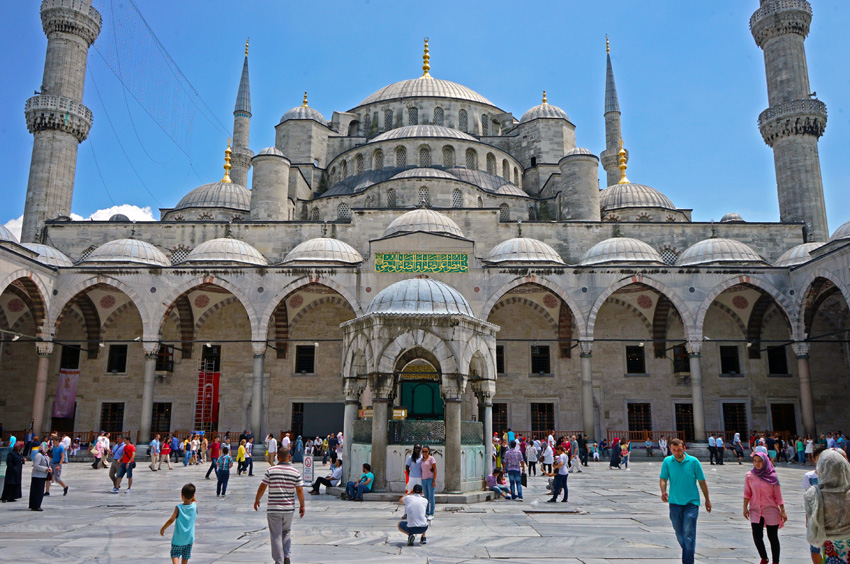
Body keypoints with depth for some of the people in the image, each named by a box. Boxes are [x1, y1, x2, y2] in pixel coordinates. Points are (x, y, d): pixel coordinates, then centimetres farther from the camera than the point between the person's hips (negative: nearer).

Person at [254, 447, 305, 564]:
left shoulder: (270, 470, -7)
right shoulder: (295, 472, -3)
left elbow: (262, 487, -3)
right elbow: (300, 490, -2)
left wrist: (257, 500, 13)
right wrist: (302, 505, 10)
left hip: (273, 508, -2)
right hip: (289, 508, 2)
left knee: (276, 536, 7)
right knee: (286, 532, 22)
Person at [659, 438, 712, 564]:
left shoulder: (693, 461, -4)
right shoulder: (667, 461, -1)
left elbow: (702, 481, 5)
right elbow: (663, 478, 0)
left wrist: (707, 500, 13)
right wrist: (663, 491, -20)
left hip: (691, 502, -2)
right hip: (674, 502, 2)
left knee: (689, 534, -9)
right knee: (679, 533, 14)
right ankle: (688, 553, 37)